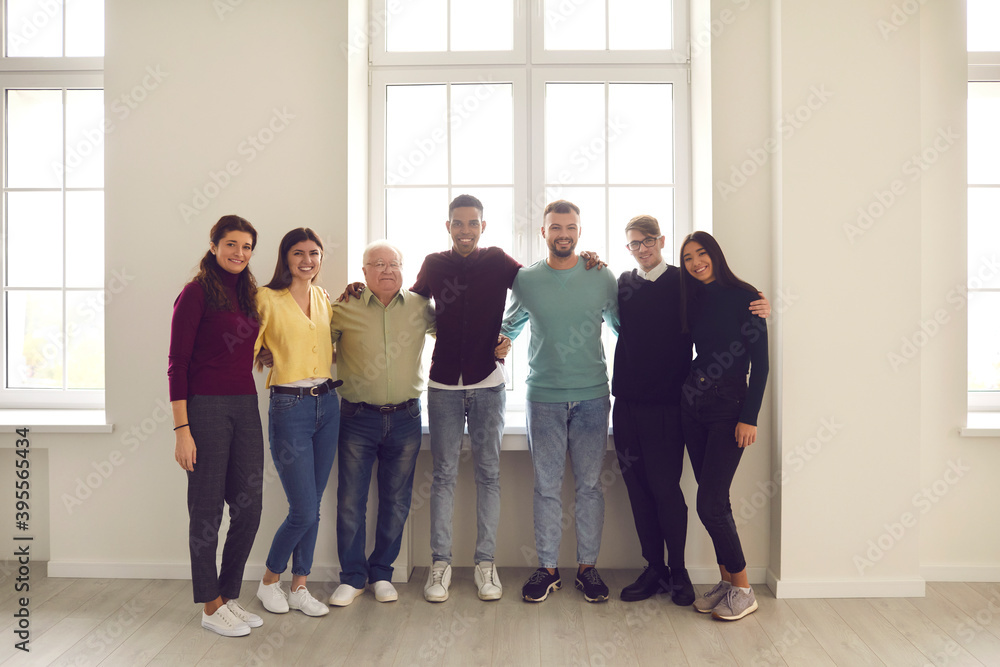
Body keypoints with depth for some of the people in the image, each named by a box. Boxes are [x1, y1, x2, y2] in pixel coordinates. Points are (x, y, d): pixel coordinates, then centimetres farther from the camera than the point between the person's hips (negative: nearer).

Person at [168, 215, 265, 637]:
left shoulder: (247, 294, 14)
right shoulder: (197, 292, -6)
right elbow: (177, 363, -10)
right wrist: (182, 429, -14)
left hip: (246, 407, 7)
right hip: (206, 408, -7)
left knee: (248, 507, 8)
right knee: (207, 509, 3)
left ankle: (229, 597, 25)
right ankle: (211, 607, 18)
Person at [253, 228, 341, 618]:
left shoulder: (324, 299, 12)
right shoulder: (268, 299, -6)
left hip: (327, 404, 6)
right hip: (289, 407, -6)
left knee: (312, 507, 11)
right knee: (304, 511, -3)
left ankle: (300, 588, 25)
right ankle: (269, 581, 23)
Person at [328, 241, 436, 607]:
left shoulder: (420, 306, 4)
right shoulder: (344, 308, -1)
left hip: (405, 418, 2)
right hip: (358, 418, -1)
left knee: (396, 502, 10)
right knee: (350, 501, 3)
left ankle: (381, 572, 28)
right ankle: (352, 576, 21)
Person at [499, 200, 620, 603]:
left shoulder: (602, 278, 3)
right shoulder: (525, 280, 4)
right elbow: (509, 330, 20)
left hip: (592, 395, 0)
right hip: (544, 396, 0)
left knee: (590, 484, 6)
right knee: (547, 486, 5)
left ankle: (588, 566, 19)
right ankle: (547, 568, 17)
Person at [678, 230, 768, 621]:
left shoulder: (743, 296, -6)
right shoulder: (693, 300, 11)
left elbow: (760, 362, -8)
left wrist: (749, 417, -13)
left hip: (728, 407, -6)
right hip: (692, 405, 6)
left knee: (710, 503, -8)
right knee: (714, 500, 10)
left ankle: (743, 589, 8)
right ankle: (726, 581, 21)